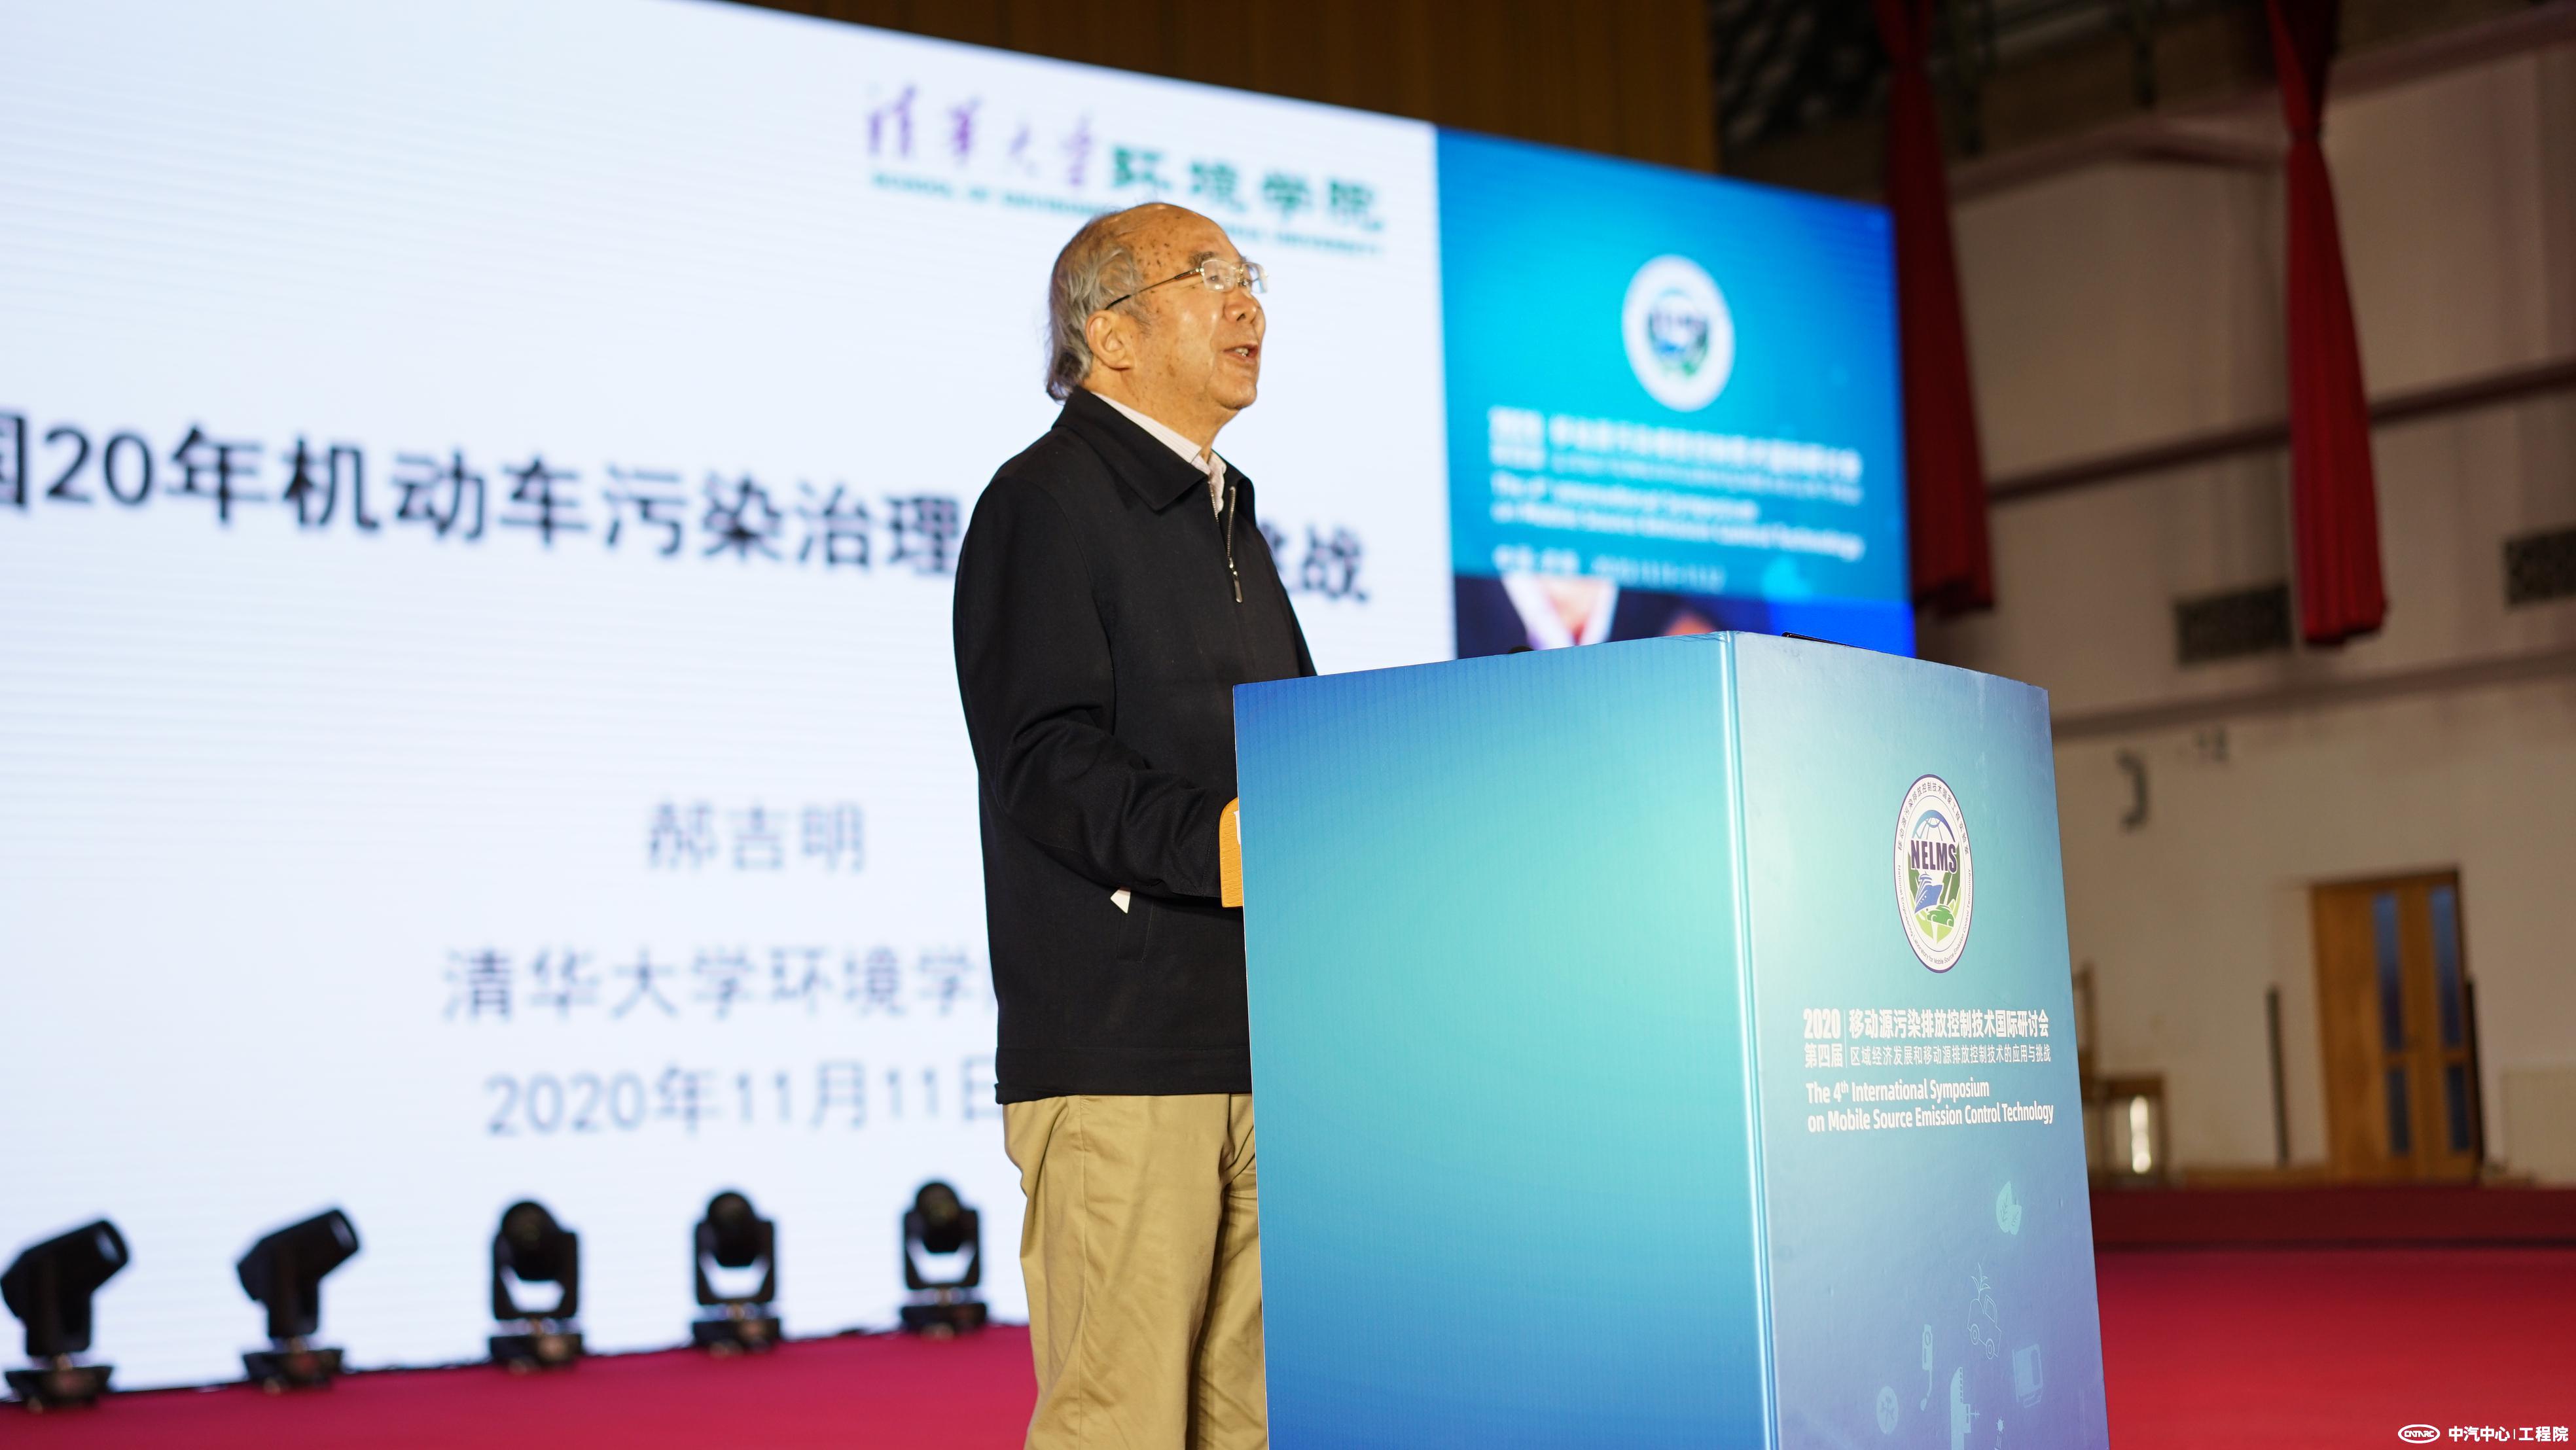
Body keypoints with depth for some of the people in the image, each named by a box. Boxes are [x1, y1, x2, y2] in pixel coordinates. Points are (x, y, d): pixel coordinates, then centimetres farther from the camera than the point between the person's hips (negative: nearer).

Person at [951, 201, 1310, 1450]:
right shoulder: (1044, 503, -3)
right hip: (1118, 1051, -8)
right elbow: (1044, 761, -15)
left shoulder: (1225, 516, 25)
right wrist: (1223, 844, -26)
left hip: (1255, 1043, 8)